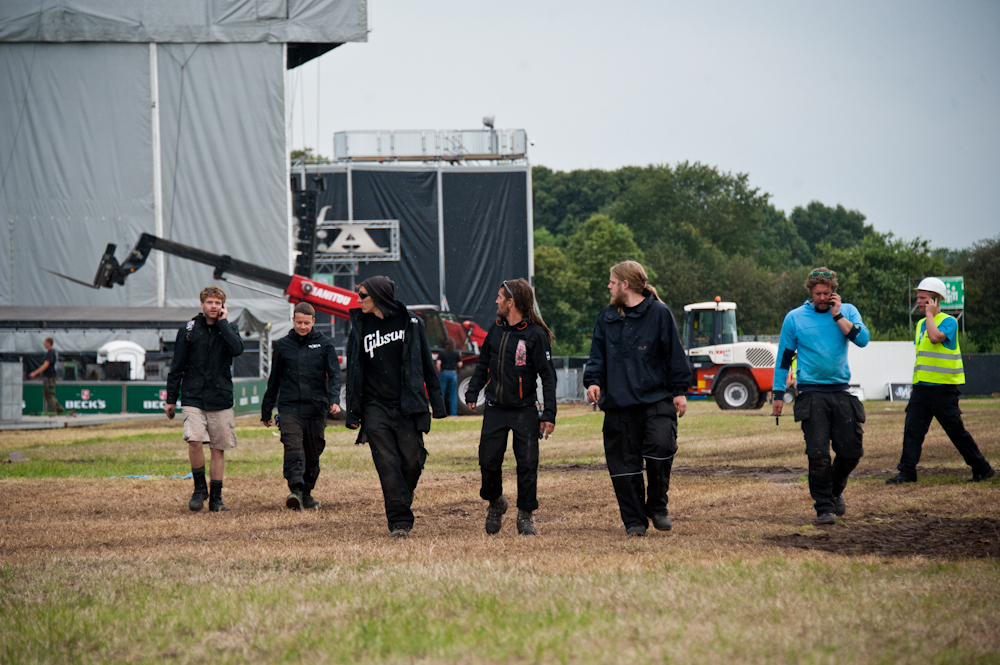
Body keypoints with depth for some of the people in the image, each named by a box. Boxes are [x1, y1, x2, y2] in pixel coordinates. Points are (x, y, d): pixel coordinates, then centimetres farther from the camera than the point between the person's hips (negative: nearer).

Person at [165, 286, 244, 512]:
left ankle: (216, 497, 14)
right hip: (194, 398, -2)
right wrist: (170, 399, 5)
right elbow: (177, 367, 7)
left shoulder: (229, 328, 8)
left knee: (218, 449, 4)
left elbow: (237, 349, -15)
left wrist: (222, 323, -8)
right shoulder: (189, 330, 4)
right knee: (194, 441, -19)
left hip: (221, 399, 2)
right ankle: (199, 489, 0)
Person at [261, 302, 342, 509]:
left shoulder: (324, 344, 6)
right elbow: (274, 381, 18)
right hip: (289, 407, 0)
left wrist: (334, 399, -17)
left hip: (316, 407, 0)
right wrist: (266, 411, 20)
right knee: (293, 447, -19)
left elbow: (334, 374, 1)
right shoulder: (282, 345, 10)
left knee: (313, 453, 7)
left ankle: (307, 492, 22)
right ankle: (296, 489, -31)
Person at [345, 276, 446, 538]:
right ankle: (399, 520, -9)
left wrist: (437, 404, 3)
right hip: (375, 407, 1)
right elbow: (355, 372, 11)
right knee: (387, 464, -9)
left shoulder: (410, 323, 3)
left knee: (412, 461, -3)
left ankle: (402, 502, 23)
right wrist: (352, 412, 6)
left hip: (407, 408, -1)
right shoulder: (360, 328, 8)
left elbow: (427, 365, 6)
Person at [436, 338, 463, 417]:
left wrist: (439, 373, 4)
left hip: (444, 372, -1)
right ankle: (453, 412, 5)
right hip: (453, 373, 1)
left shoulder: (442, 353, 1)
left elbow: (438, 364, -6)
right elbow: (460, 365, 3)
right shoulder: (456, 354, 3)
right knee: (453, 394, 6)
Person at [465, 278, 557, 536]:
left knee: (527, 463, -4)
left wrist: (549, 414, -13)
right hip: (495, 409, 5)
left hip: (524, 411, -5)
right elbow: (483, 365, 20)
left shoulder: (535, 334, -9)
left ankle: (525, 515, 7)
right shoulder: (496, 330, 8)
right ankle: (495, 502, 27)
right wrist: (472, 393, 9)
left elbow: (548, 376, -9)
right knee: (488, 460, 3)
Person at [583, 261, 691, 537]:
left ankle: (657, 506, -1)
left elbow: (675, 354, 2)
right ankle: (634, 521, 9)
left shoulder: (659, 314, 1)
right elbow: (597, 355, 16)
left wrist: (679, 391, -2)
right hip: (618, 404, 4)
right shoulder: (607, 318, 14)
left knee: (661, 446, -22)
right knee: (625, 463, 1)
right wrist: (593, 381, -1)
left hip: (657, 400, -4)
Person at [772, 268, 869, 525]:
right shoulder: (795, 318, 6)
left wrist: (837, 315, -10)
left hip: (841, 391, 2)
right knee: (818, 453, -10)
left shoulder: (847, 311, 8)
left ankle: (836, 489, 30)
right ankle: (824, 506, 0)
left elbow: (863, 339, -9)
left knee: (851, 451, 2)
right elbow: (784, 357, 10)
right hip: (811, 394, -2)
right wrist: (778, 394, 6)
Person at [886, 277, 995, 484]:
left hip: (943, 388, -7)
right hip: (922, 388, 7)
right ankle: (907, 472, -4)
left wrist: (929, 314, -16)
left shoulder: (948, 321, -8)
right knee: (912, 429, -4)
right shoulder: (921, 324, 16)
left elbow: (936, 337, -29)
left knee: (957, 432, 0)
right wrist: (915, 385, 21)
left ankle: (982, 469, 13)